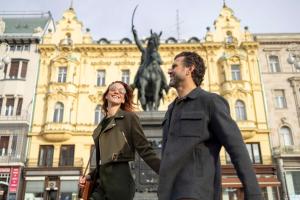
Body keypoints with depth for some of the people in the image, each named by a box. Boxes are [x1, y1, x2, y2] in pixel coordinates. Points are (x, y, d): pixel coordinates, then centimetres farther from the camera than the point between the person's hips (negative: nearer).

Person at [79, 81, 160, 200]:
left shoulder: (129, 117, -1)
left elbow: (144, 150, -9)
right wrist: (90, 176, 15)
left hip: (119, 180, -6)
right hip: (102, 182, 6)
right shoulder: (102, 124, 17)